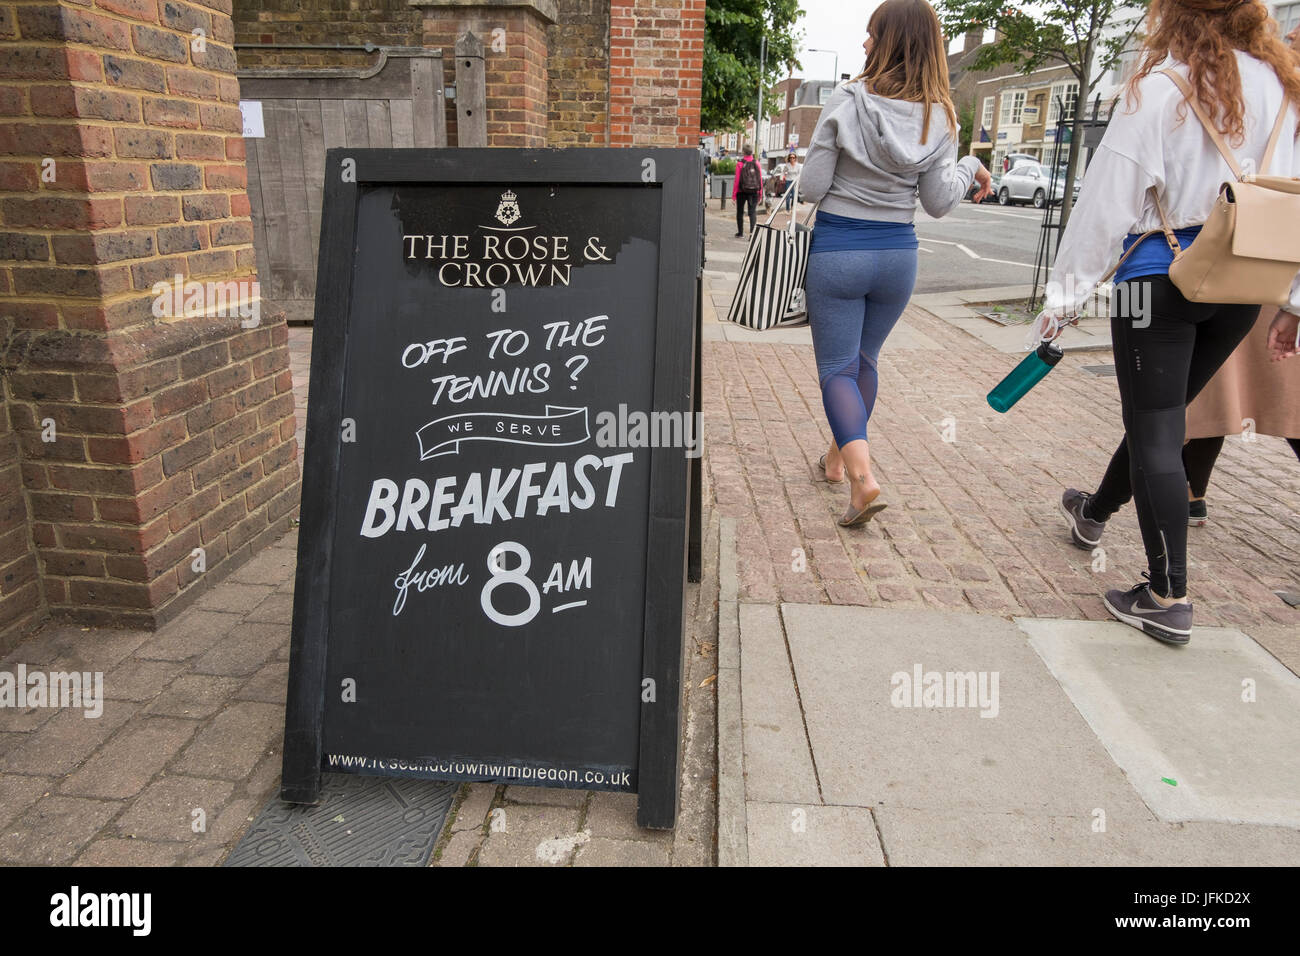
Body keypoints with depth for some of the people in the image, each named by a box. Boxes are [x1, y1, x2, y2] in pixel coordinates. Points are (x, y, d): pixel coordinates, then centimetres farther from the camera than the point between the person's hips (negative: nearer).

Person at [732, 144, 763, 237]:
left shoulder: (740, 163, -8)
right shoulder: (756, 162, 0)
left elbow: (737, 180, -10)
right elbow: (760, 179, 1)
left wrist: (733, 194, -6)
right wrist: (760, 192, 10)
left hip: (742, 191, -2)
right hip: (754, 191, 2)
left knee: (740, 212, 14)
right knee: (752, 212, 2)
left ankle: (740, 232, 22)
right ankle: (752, 231, -15)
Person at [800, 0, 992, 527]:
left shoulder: (847, 101, -11)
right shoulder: (939, 116, -1)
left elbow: (811, 189, -11)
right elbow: (939, 202, 0)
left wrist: (809, 170, 12)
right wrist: (970, 167, 19)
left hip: (837, 250, -4)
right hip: (898, 254, 4)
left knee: (837, 367, 2)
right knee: (864, 359, 21)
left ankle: (861, 473, -18)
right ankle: (839, 455, 36)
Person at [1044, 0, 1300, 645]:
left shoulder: (1163, 87, -9)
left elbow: (1110, 199, -12)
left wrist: (1066, 294, -6)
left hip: (1162, 279, -6)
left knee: (1156, 432, -1)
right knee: (1158, 417, 21)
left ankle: (1168, 600, 0)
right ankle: (1094, 514, 44)